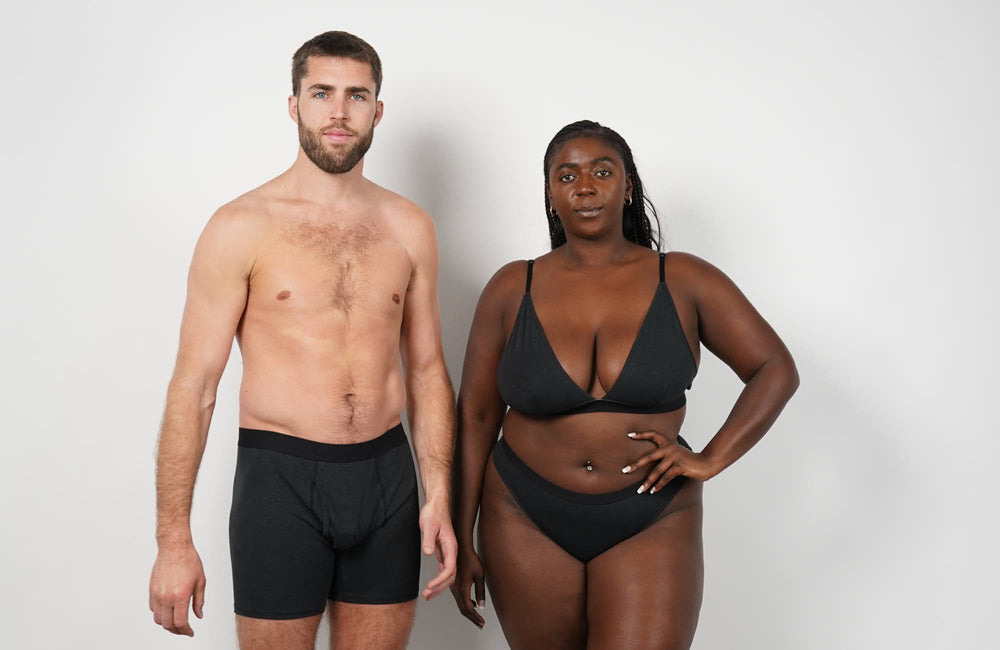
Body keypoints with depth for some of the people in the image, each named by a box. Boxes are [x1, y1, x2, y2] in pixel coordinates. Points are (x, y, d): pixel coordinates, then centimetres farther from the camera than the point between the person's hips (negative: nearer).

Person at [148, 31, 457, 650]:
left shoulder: (408, 227, 6)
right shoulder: (242, 227, -6)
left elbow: (427, 368, 11)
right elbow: (194, 387, -6)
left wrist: (439, 495, 3)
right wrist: (173, 540, -9)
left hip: (388, 477, 4)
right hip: (281, 480, -3)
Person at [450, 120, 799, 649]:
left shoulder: (683, 282, -2)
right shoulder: (513, 288, 0)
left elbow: (776, 371, 4)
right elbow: (475, 416, 3)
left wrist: (711, 459, -8)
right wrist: (462, 542, 3)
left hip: (650, 528, -1)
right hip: (528, 524, 1)